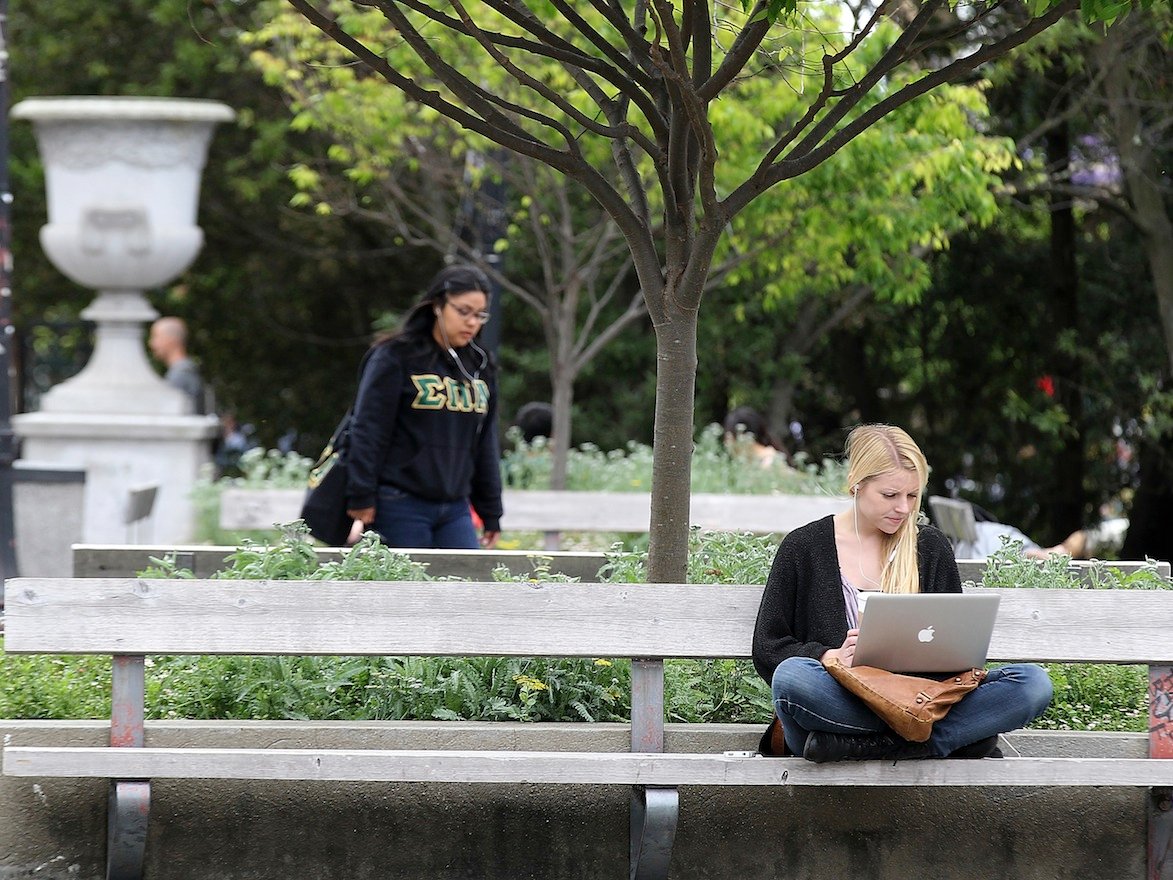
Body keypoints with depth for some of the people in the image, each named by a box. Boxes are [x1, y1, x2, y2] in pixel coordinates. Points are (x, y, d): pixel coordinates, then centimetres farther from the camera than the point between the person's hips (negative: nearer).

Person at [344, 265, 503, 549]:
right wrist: (361, 498, -12)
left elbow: (485, 443, 20)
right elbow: (368, 432, -7)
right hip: (402, 507, -6)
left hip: (455, 510, 6)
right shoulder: (395, 358, -4)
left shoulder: (479, 366, 15)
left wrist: (491, 513, 18)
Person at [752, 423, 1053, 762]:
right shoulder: (804, 547, 7)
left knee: (1033, 682, -21)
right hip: (841, 705, -3)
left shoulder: (931, 548, 16)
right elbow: (767, 650, 3)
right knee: (791, 676, -38)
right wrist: (830, 656, -16)